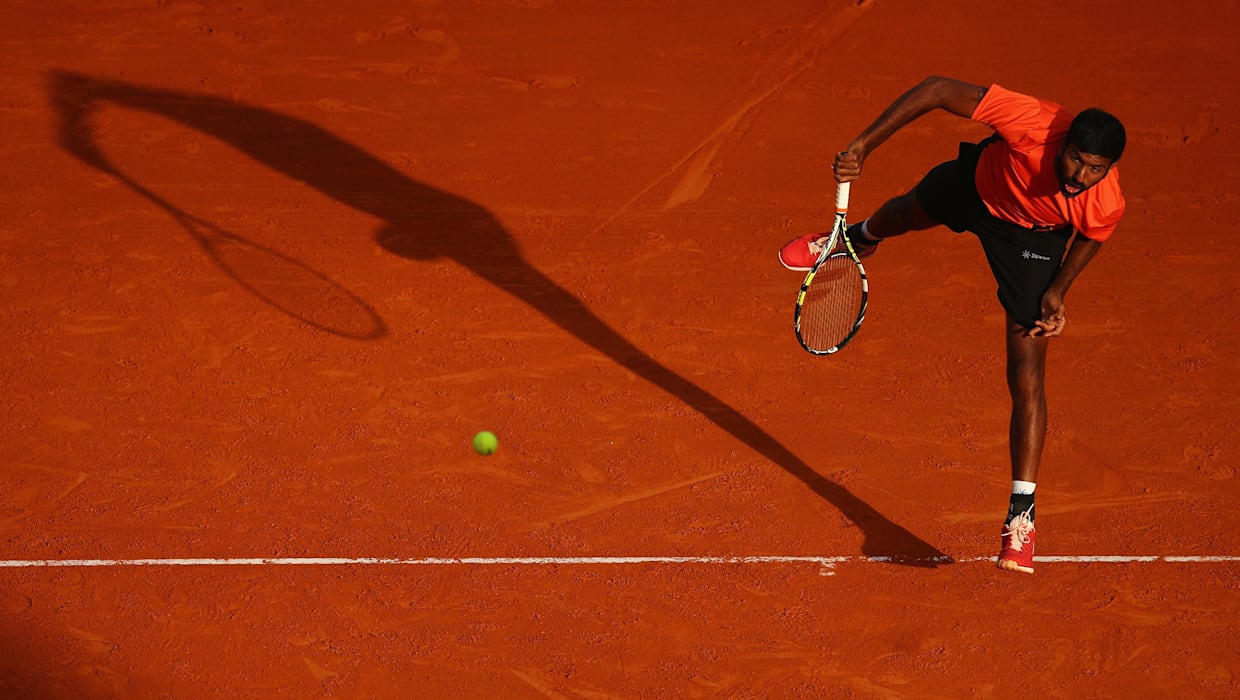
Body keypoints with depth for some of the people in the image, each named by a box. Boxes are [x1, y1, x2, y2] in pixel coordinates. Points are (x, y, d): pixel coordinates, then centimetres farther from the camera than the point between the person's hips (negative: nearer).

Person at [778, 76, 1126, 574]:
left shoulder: (1106, 205, -37)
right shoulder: (1030, 122, -46)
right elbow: (939, 90, -35)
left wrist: (1057, 291, -17)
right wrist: (862, 147, -37)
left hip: (1033, 238, -2)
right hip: (977, 183, 2)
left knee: (1028, 379, -9)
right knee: (908, 213, 36)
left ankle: (1021, 516, 1)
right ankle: (859, 239, 76)